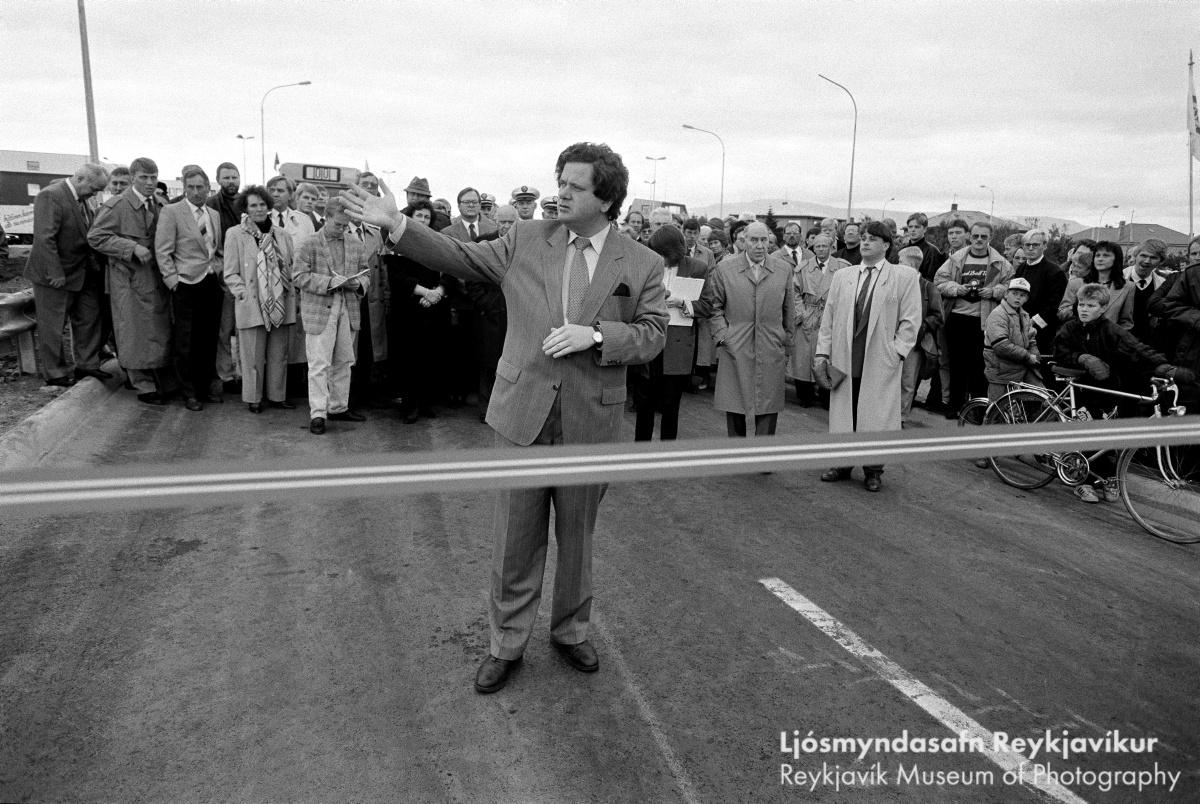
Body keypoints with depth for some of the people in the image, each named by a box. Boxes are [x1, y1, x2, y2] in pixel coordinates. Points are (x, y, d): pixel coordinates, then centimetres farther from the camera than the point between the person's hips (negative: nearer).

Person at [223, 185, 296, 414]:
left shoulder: (282, 234, 12)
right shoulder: (235, 234, 1)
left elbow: (293, 266, 16)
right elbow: (230, 274, 0)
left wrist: (292, 291, 3)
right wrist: (244, 294, -12)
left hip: (280, 305, 4)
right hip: (252, 306, -4)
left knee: (279, 354, 9)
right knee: (253, 356, 1)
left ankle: (277, 396, 20)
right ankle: (252, 398, 13)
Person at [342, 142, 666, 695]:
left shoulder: (642, 265, -1)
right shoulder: (527, 239, 3)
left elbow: (651, 334, -3)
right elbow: (461, 258, 6)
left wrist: (595, 334, -19)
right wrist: (397, 225, -2)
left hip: (590, 421, 0)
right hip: (523, 412, 1)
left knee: (576, 537, 15)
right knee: (515, 541, 8)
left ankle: (571, 632, 37)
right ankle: (506, 644, 26)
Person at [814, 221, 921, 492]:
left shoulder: (905, 276, 1)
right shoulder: (842, 276, 13)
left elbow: (910, 320, -2)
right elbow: (828, 317, 11)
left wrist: (897, 352, -11)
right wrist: (822, 352, 4)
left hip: (881, 362, -3)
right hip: (844, 360, 3)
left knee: (876, 416, 2)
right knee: (843, 413, 7)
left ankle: (873, 471, 17)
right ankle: (843, 464, 22)